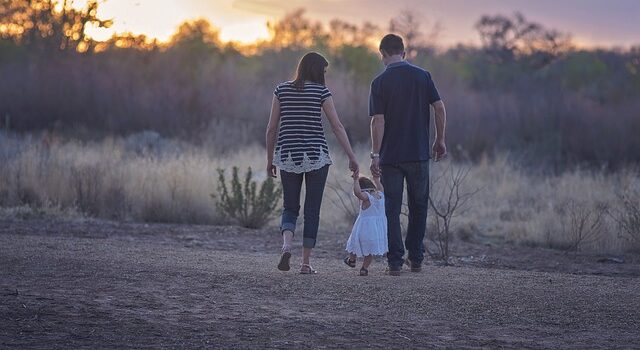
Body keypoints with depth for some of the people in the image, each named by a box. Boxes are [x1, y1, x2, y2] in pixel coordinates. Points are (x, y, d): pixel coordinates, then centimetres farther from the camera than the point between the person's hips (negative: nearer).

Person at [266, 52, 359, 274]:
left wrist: (270, 159, 13)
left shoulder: (282, 90, 4)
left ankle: (286, 245, -16)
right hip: (316, 156, -2)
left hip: (287, 156, 2)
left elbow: (272, 128, 5)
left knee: (290, 208, 12)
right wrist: (352, 157, -1)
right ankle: (306, 263, 5)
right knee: (312, 210, 6)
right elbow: (337, 127, -5)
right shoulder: (321, 91, -3)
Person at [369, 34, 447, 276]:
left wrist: (375, 154, -10)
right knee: (418, 206, 15)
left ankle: (395, 262, 0)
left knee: (392, 209, 3)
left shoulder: (380, 82, -6)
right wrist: (440, 141, 8)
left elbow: (378, 120, -11)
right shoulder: (423, 76, 2)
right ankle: (416, 258, 18)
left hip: (390, 156, -2)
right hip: (419, 154, 2)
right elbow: (440, 108, -2)